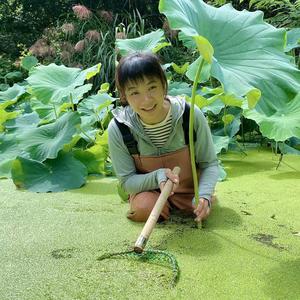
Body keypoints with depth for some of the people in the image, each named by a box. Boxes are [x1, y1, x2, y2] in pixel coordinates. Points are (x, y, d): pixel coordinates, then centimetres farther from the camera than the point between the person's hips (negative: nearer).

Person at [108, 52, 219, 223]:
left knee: (202, 210, -20)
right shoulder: (118, 129, -24)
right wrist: (157, 177, -34)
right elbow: (127, 180, -15)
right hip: (147, 188, -1)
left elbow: (210, 163, -14)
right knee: (144, 209, -27)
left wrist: (204, 195, -32)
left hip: (189, 185, 1)